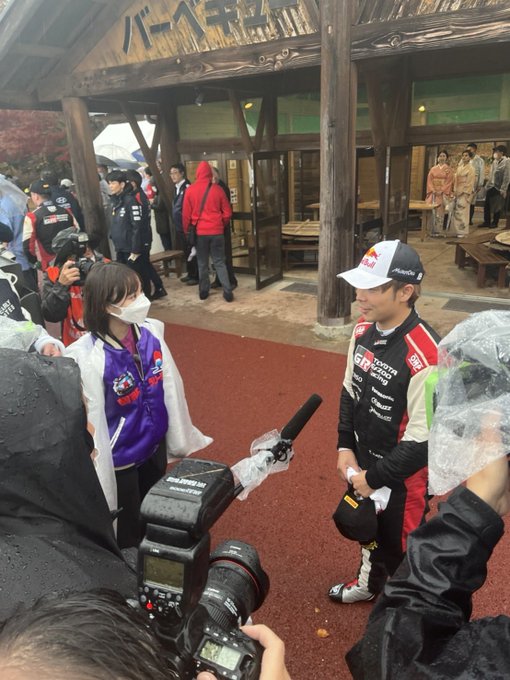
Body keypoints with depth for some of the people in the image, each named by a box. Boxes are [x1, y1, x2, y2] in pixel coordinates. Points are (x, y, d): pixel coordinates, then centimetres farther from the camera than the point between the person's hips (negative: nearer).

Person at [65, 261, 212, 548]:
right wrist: (99, 483, -12)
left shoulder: (151, 333, -12)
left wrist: (180, 437, 12)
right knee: (127, 535, 20)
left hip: (155, 446, 5)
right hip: (119, 460, -5)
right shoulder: (87, 358, -28)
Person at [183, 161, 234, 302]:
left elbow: (186, 214, 1)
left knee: (202, 263, 13)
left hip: (199, 232, 0)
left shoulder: (190, 190, -3)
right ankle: (228, 292, 1)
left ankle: (203, 291, 18)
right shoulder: (217, 189, -2)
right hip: (216, 231, 0)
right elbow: (227, 212, 3)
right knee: (219, 262, 5)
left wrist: (186, 231, 13)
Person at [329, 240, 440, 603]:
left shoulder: (426, 355, -32)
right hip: (364, 461, 7)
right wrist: (346, 447, 0)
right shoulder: (364, 329, -8)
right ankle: (369, 582, 59)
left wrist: (375, 477, -17)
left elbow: (424, 438, -26)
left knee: (400, 548, 15)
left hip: (402, 475, -7)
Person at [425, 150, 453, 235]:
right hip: (433, 192, 2)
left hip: (443, 193, -2)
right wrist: (433, 190, -9)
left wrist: (441, 191, -14)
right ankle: (429, 230, -1)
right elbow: (429, 180, 5)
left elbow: (449, 182, -2)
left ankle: (437, 231, -3)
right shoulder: (433, 168, 11)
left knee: (440, 211, -6)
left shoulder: (448, 169, 5)